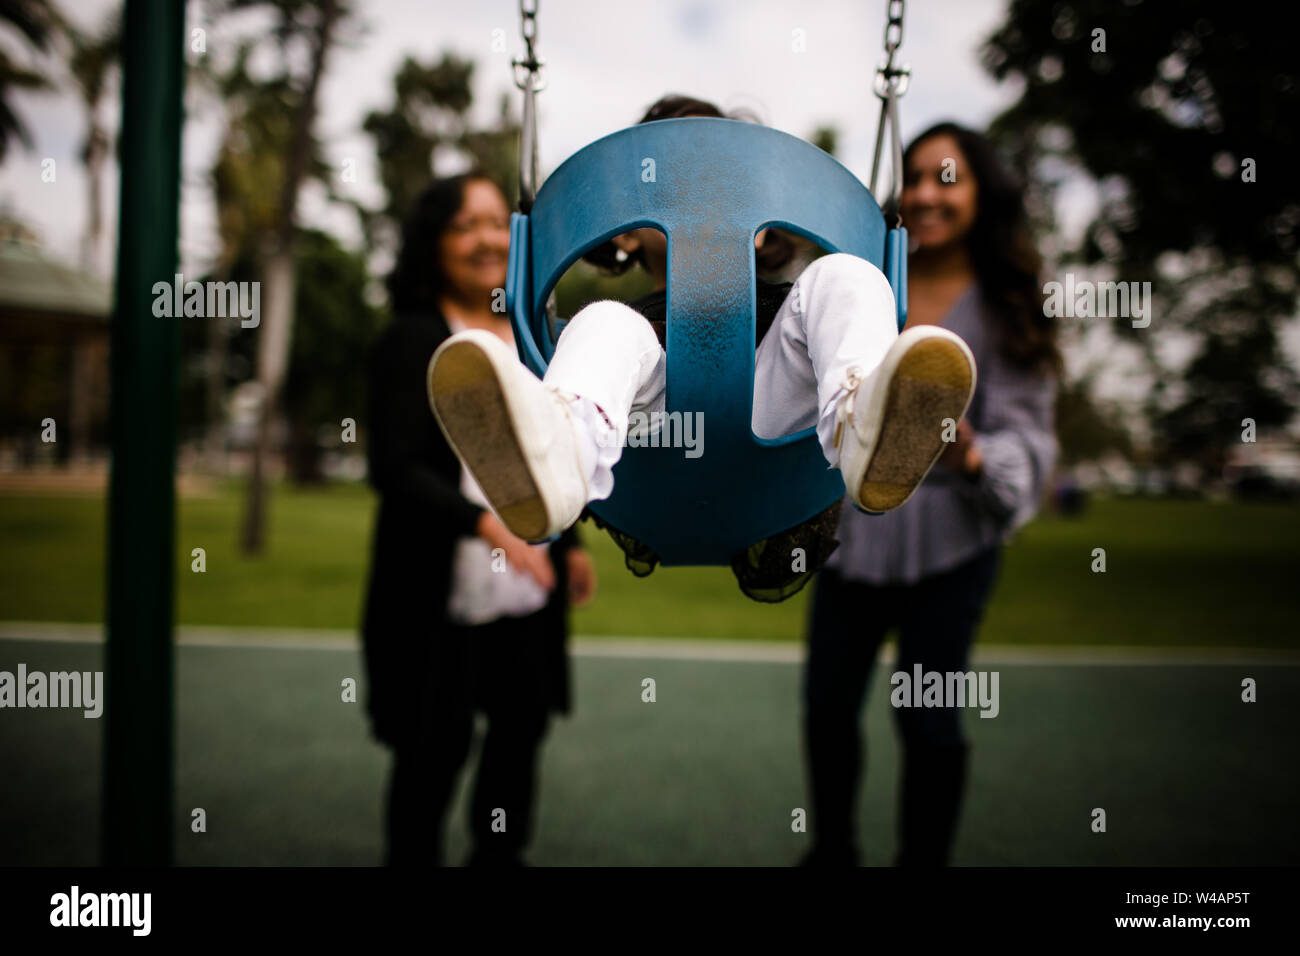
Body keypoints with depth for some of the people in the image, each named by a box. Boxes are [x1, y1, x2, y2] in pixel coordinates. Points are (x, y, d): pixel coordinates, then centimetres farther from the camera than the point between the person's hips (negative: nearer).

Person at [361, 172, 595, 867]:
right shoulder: (411, 340, -9)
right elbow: (394, 468, -18)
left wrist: (570, 542, 21)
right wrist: (488, 525, -29)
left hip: (528, 591, 6)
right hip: (442, 595, -6)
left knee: (523, 726, 17)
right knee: (434, 750, 5)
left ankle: (500, 853, 37)